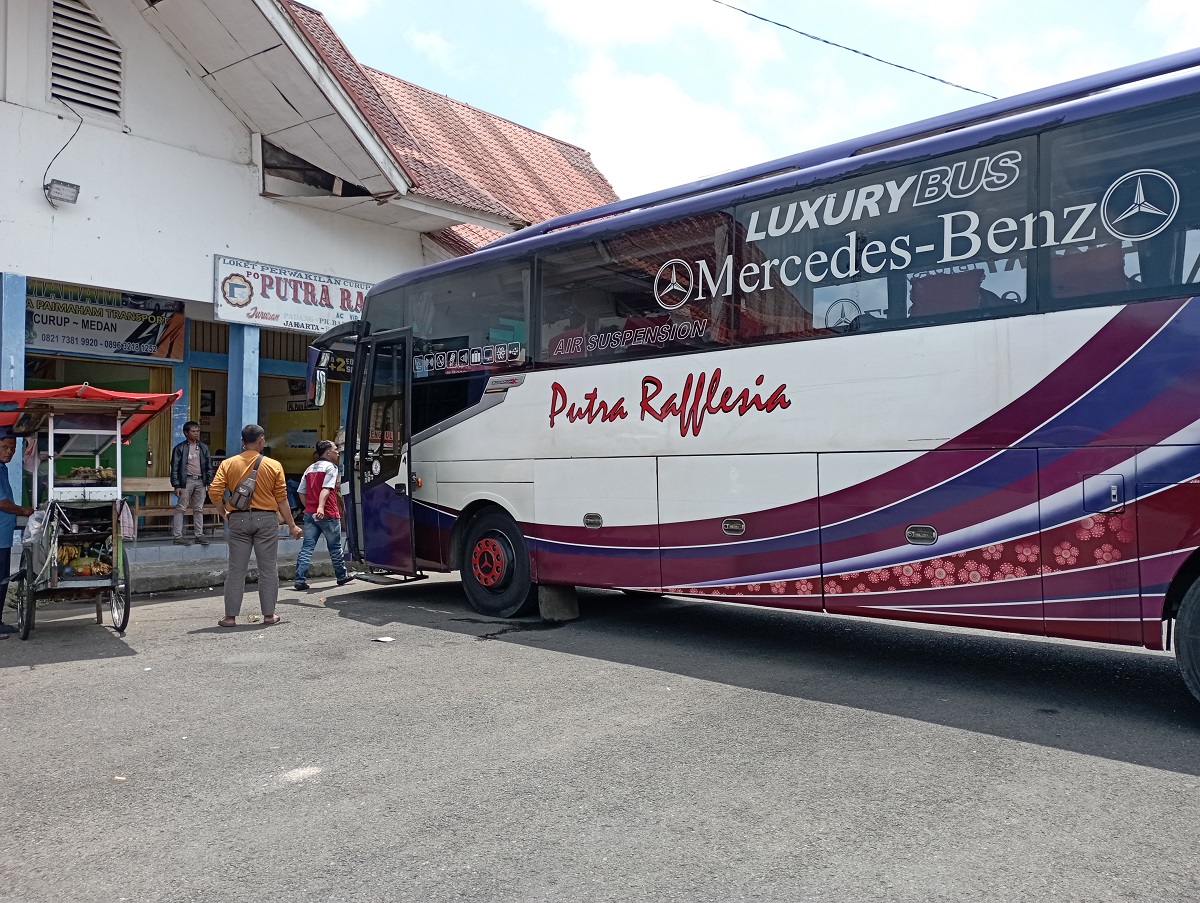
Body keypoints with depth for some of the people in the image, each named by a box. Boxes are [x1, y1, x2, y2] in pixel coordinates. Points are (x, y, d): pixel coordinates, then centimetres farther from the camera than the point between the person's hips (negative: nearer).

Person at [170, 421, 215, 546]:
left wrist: (209, 482, 6)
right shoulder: (180, 448, -2)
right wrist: (176, 485, -10)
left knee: (199, 510, 9)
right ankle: (178, 536, -1)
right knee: (181, 509, -3)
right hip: (186, 481, -4)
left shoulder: (203, 447, 10)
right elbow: (175, 468, -5)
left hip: (200, 481, 4)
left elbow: (208, 466, 13)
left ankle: (199, 535, 14)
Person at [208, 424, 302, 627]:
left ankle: (230, 616, 9)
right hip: (266, 519, -1)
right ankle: (269, 614, 12)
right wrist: (292, 525, 5)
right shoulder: (273, 465, -2)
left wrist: (224, 513, 10)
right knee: (268, 569, 7)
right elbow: (281, 499, -2)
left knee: (236, 570, 7)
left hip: (238, 519, 2)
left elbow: (214, 492, -6)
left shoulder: (228, 464, 2)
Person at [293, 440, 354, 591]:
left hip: (309, 513, 6)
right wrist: (321, 507, -31)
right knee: (335, 547, 9)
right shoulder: (330, 467, -6)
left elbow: (301, 492, 15)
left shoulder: (310, 468, 17)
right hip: (327, 514, -6)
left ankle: (300, 579, -8)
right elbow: (326, 489, -21)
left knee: (307, 546, 1)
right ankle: (342, 576, 23)